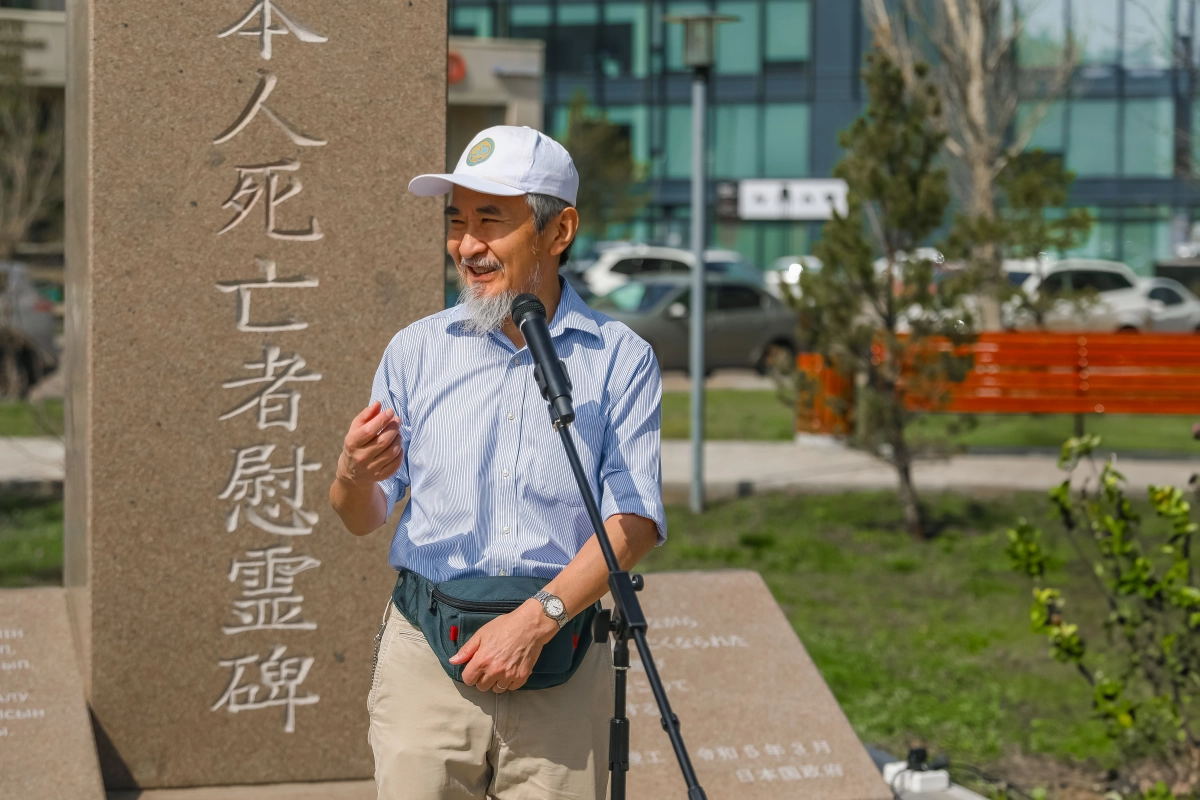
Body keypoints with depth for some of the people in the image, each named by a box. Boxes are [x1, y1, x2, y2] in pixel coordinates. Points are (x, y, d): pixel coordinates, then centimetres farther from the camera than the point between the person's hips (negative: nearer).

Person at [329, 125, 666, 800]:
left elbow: (634, 521, -5)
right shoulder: (417, 351, 10)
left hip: (562, 667, -1)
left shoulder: (621, 360, 4)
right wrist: (355, 474, -12)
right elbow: (364, 519, 11)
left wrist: (538, 618, -16)